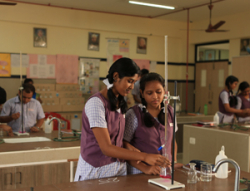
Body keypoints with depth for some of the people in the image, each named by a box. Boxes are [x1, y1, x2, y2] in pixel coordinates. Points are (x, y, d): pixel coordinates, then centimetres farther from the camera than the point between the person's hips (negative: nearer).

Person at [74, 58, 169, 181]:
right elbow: (106, 148, -24)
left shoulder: (120, 103, 6)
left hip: (119, 168, 7)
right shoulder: (96, 103, -19)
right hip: (96, 170, -7)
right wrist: (144, 157, -30)